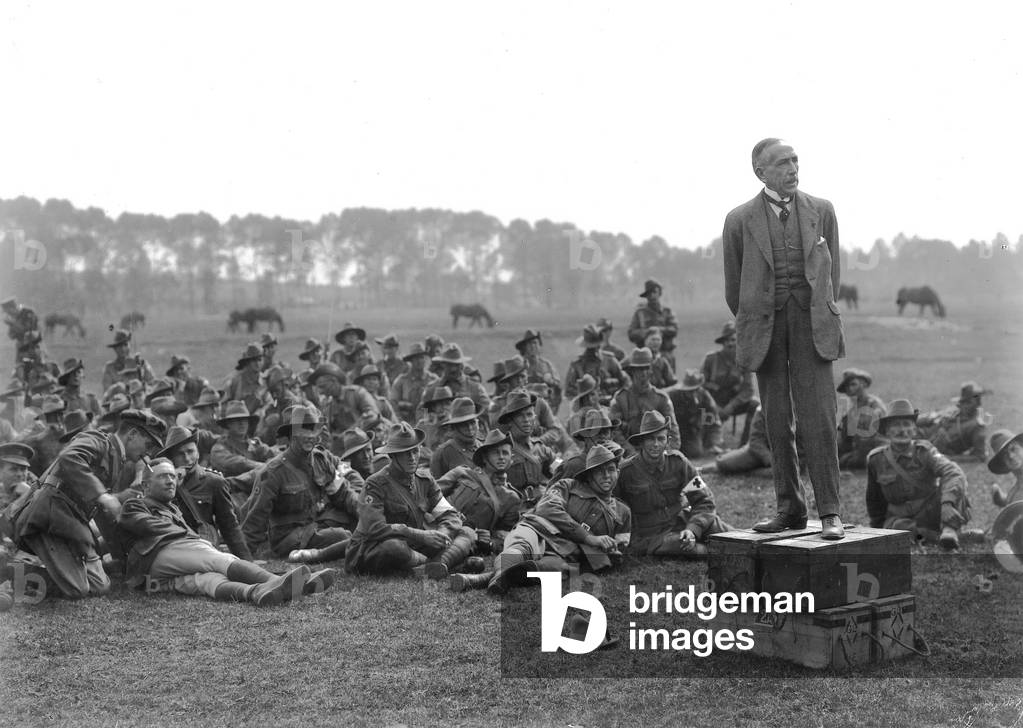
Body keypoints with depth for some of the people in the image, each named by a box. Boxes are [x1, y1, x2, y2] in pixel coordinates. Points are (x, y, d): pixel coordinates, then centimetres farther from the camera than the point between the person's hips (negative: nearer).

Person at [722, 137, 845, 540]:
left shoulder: (821, 211, 7)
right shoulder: (740, 220, 2)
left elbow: (831, 272, 16)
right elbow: (733, 287, 11)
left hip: (810, 323, 0)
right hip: (765, 328, 0)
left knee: (819, 418, -7)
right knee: (777, 422, 4)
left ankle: (829, 512, -4)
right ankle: (790, 508, 13)